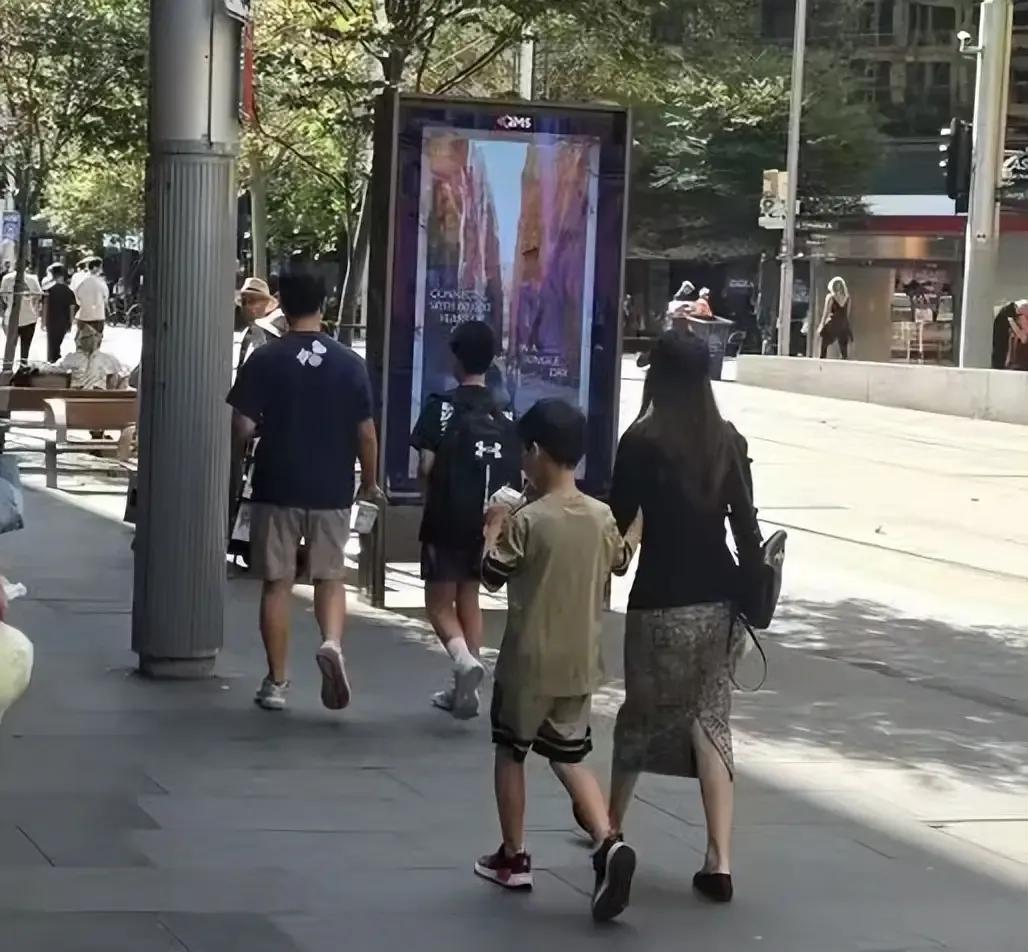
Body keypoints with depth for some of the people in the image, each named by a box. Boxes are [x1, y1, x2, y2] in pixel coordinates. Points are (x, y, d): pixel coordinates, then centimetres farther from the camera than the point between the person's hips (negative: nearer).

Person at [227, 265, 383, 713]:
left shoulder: (264, 360, -8)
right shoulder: (349, 363, -2)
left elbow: (242, 427, -10)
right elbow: (365, 431, -1)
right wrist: (370, 482, 13)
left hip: (277, 487, -1)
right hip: (332, 490, 1)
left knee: (277, 583, 8)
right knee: (330, 577, 14)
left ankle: (276, 682, 12)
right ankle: (332, 642, -13)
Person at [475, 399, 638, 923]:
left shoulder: (528, 521, -16)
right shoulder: (602, 516, -1)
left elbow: (491, 577, -6)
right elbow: (621, 562, 17)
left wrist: (493, 528, 7)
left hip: (528, 662, -5)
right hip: (580, 662, 5)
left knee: (510, 752, 14)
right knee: (569, 758, 12)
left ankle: (513, 857, 20)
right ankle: (608, 842, -10)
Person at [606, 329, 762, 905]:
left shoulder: (643, 441, -10)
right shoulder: (729, 442, 2)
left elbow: (618, 521, -6)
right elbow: (747, 525, 1)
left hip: (662, 602, -3)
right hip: (719, 601, 3)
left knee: (642, 713, 15)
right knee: (711, 721, 5)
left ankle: (613, 826, 35)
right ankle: (720, 860, -5)